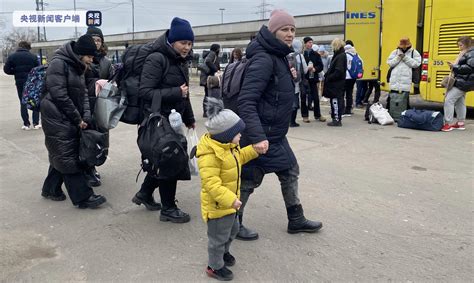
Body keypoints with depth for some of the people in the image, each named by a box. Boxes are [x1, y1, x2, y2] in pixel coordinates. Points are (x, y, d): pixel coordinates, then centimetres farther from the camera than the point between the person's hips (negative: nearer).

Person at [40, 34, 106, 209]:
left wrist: (86, 117, -5)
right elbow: (60, 95, -20)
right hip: (57, 118, -9)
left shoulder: (77, 67, 13)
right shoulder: (59, 63, -15)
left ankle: (50, 189, 29)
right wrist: (78, 119, -16)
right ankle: (83, 197, -4)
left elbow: (83, 93, 9)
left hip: (70, 120, 9)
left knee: (60, 155, 15)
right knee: (68, 157, -6)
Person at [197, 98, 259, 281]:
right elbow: (211, 183, -35)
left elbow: (239, 158, 20)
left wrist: (254, 150, 9)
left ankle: (223, 252, 53)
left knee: (232, 229, 28)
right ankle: (215, 267, 29)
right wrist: (229, 199, -40)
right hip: (217, 205, -10)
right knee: (218, 236, 8)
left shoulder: (229, 146, 0)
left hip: (229, 201, 10)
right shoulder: (209, 155, -32)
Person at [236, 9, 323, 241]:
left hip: (275, 134, 10)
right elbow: (246, 102, -30)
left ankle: (296, 220, 34)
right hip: (261, 137, -10)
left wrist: (290, 78, 8)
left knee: (290, 171, 18)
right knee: (248, 180, 5)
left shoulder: (279, 56, 9)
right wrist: (257, 136, -37)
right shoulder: (264, 59, -22)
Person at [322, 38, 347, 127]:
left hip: (337, 83, -10)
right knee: (334, 101, 13)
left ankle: (337, 120, -1)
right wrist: (327, 75, 6)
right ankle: (337, 119, 19)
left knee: (336, 100, -6)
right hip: (335, 83, 10)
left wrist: (328, 77, -15)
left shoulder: (341, 56, -14)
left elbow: (338, 71, -21)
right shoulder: (338, 55, 15)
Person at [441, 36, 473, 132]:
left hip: (463, 82, -11)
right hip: (462, 81, 11)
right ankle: (460, 123, 25)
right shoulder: (464, 53, 18)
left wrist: (455, 67, -21)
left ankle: (448, 124, -13)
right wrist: (454, 66, 4)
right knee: (459, 102, 16)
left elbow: (470, 67, -22)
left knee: (449, 99, -15)